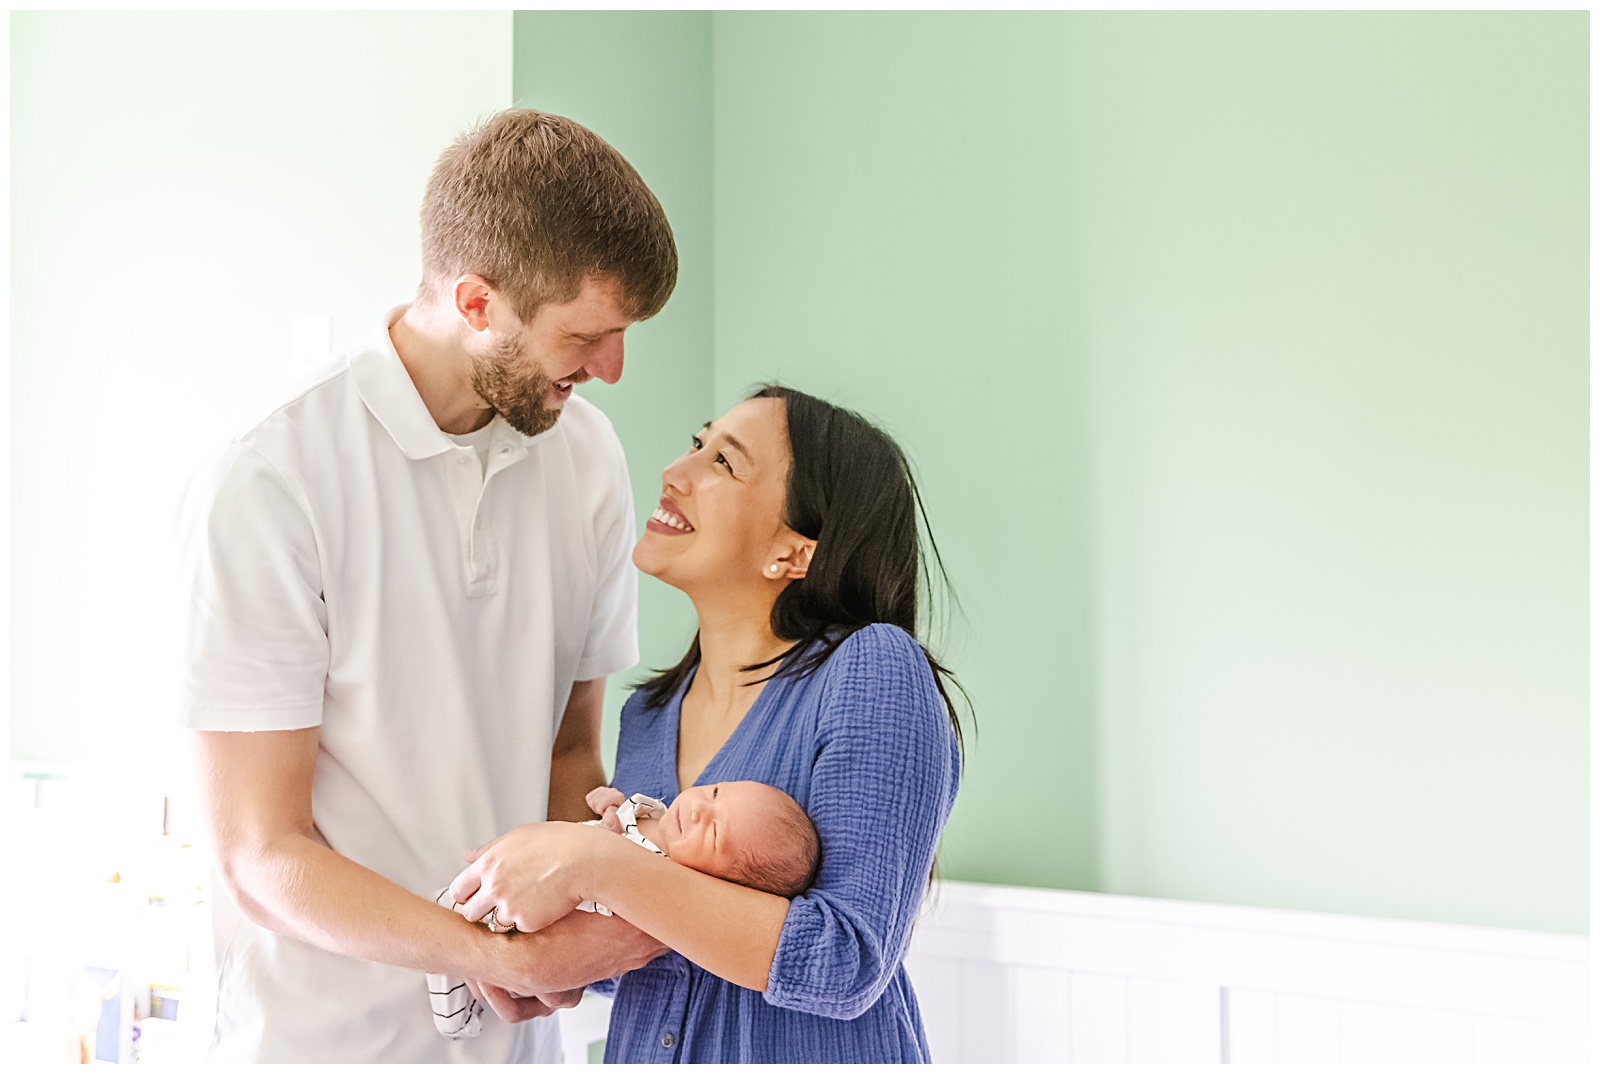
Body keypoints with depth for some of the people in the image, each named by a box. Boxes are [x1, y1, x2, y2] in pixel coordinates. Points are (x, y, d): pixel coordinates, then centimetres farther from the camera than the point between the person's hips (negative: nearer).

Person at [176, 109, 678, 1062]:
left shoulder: (588, 456, -3)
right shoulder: (263, 491, -18)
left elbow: (572, 744, 5)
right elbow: (262, 857, -16)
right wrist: (517, 956, -23)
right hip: (330, 1031, -4)